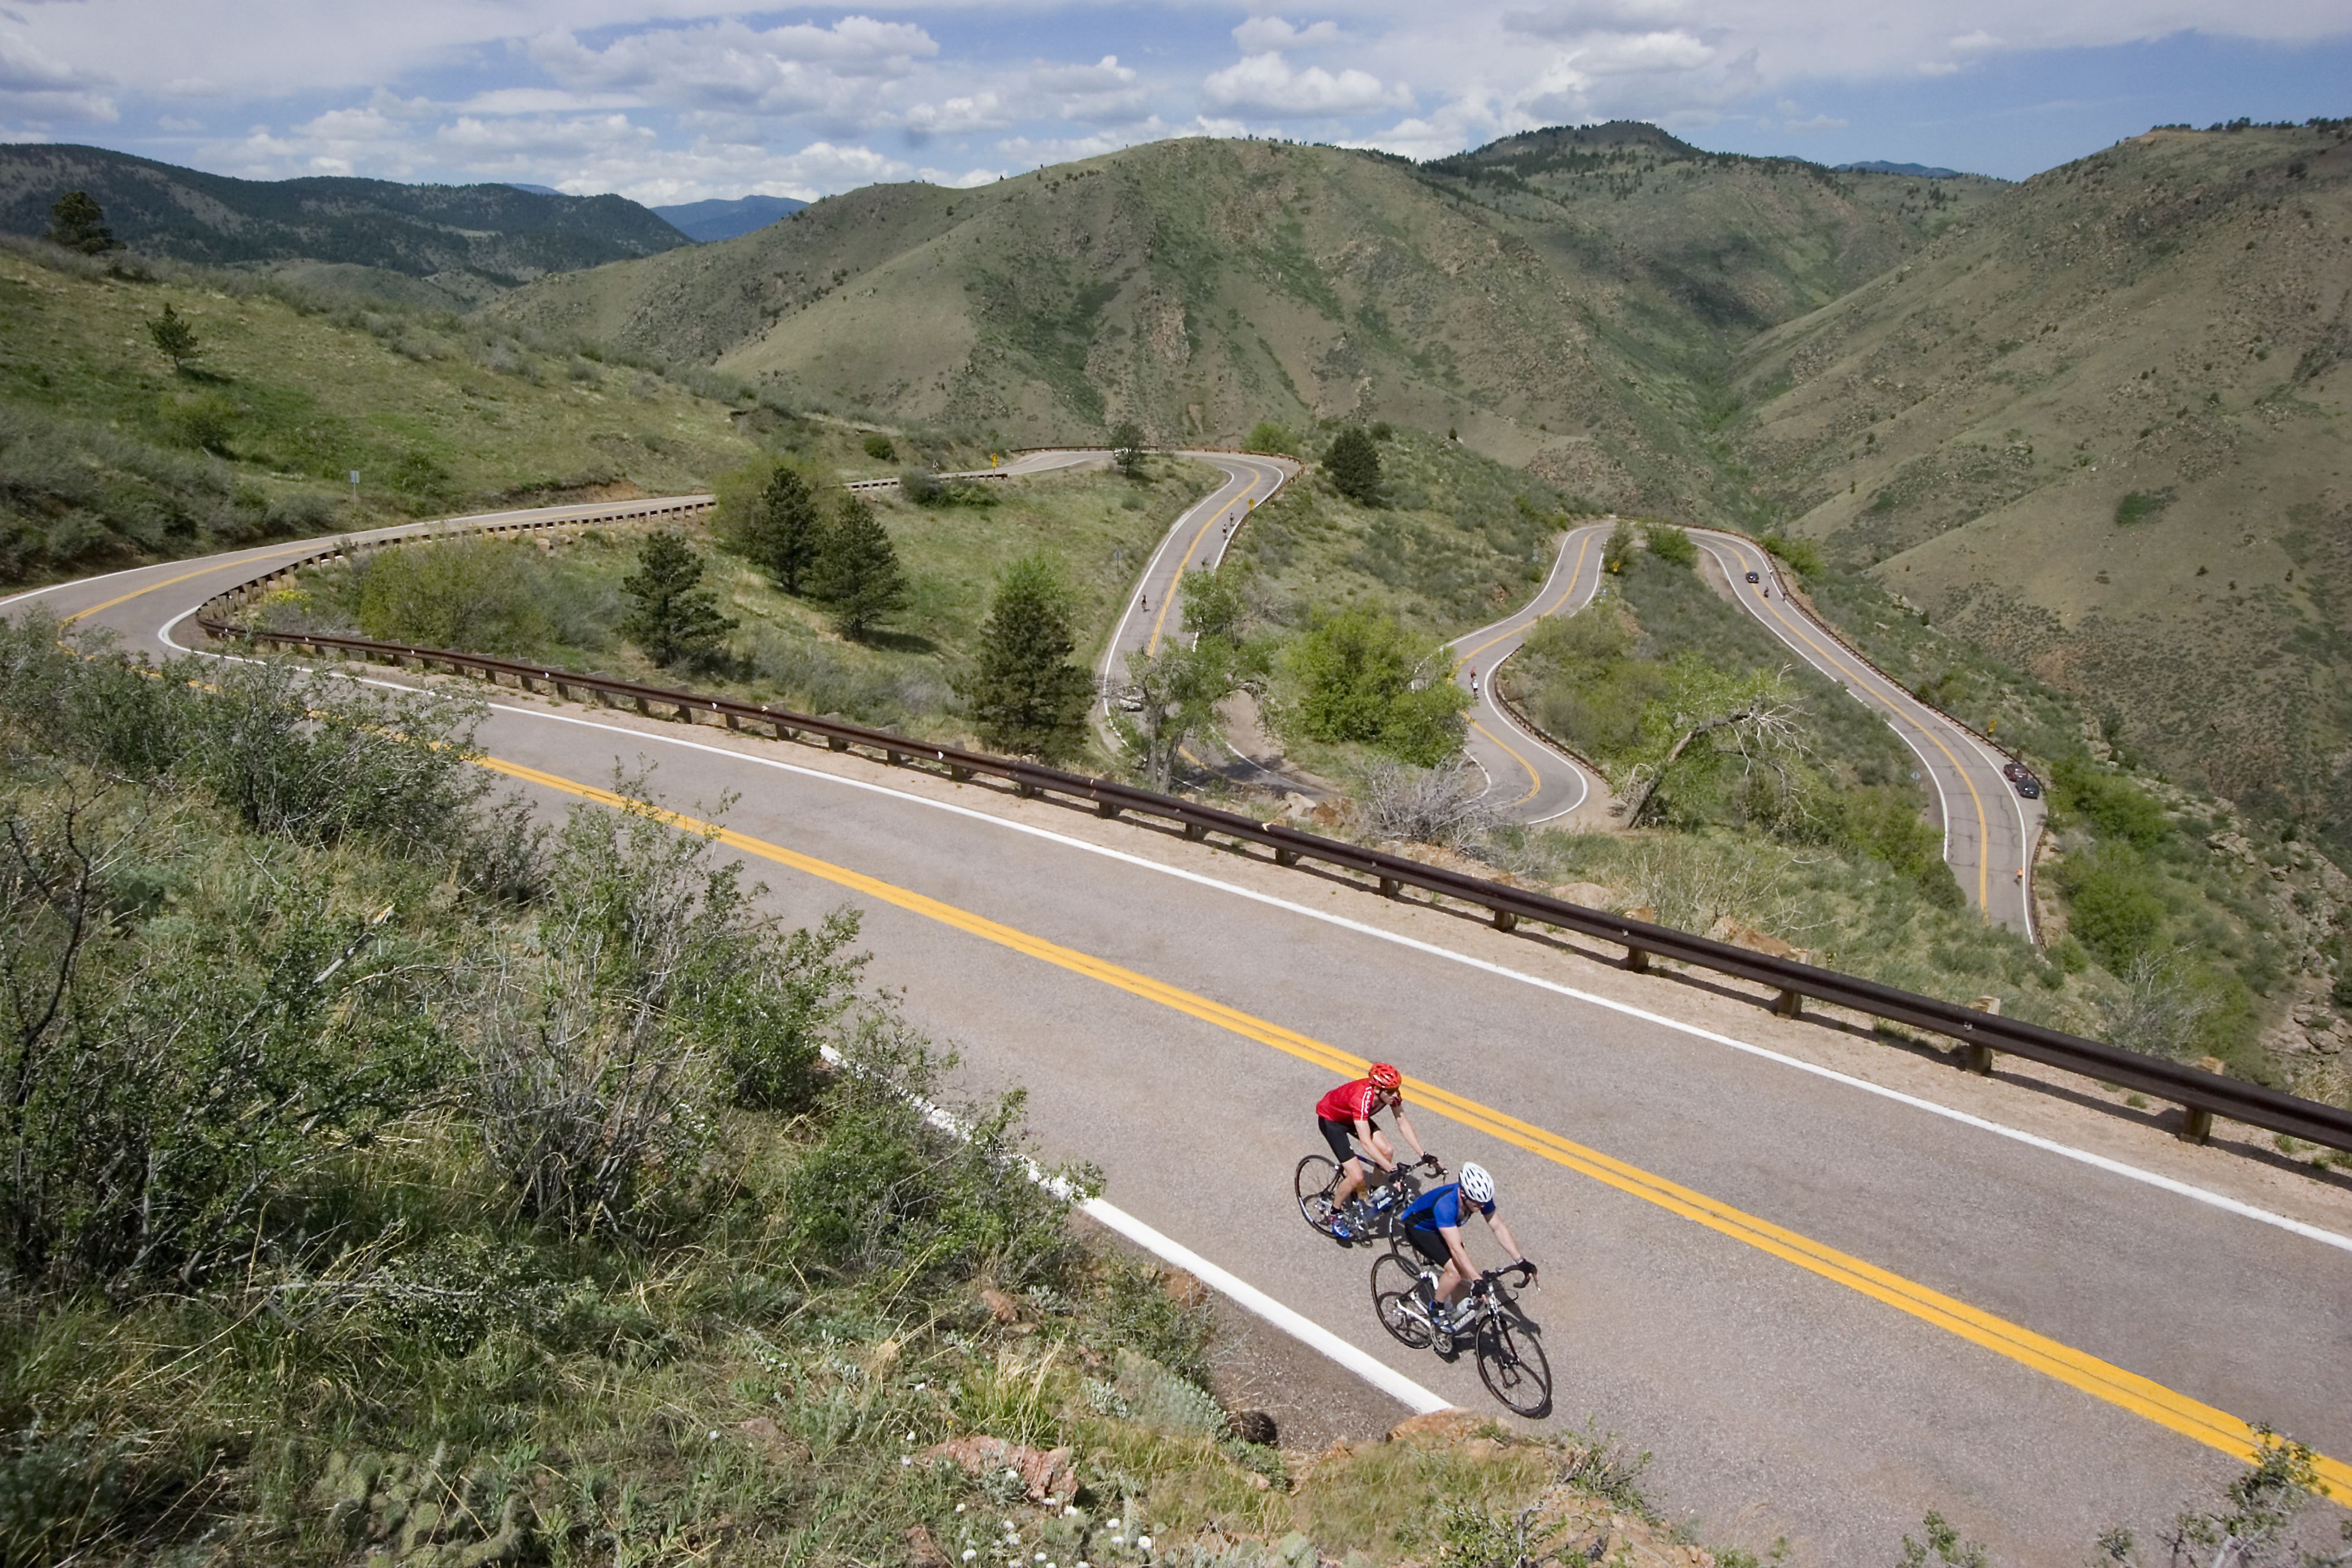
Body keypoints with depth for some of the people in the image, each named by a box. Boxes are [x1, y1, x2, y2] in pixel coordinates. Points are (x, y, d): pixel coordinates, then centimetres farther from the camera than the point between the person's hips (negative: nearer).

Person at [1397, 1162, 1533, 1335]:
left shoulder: (1480, 1197, -23)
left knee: (1467, 1273, -4)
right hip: (1417, 1228, -7)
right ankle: (1438, 1314, 1)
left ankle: (1450, 1311, 21)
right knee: (1454, 1271, -24)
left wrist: (1521, 1261, -23)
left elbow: (1499, 1228, -16)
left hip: (1438, 1229, 7)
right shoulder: (1445, 1204, -42)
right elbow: (1456, 1249, -45)